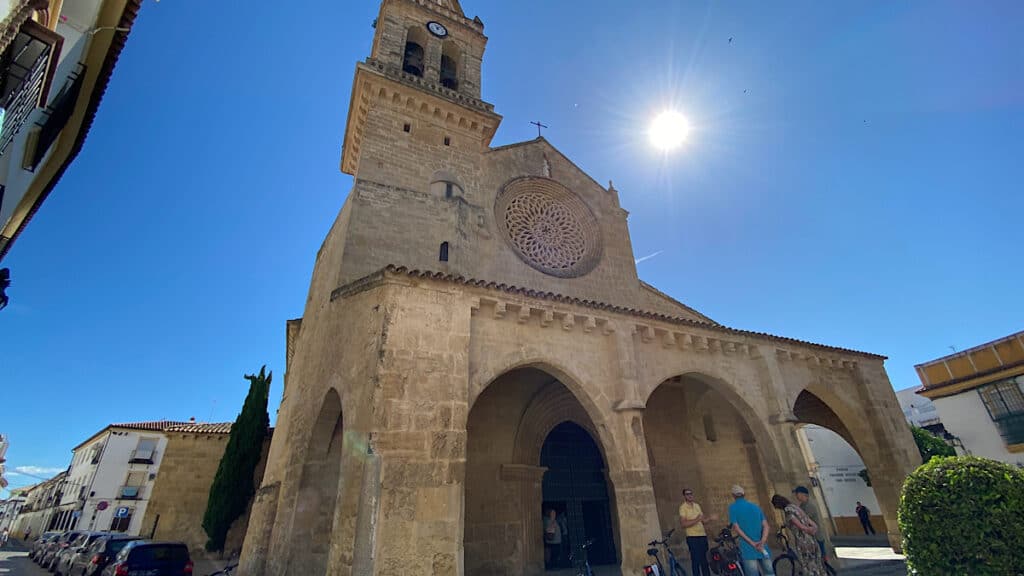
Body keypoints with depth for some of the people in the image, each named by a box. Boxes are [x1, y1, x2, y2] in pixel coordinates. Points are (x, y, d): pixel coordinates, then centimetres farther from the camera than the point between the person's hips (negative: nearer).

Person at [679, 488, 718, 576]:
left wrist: (710, 518, -4)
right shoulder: (683, 507, -9)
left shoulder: (697, 505, 12)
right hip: (692, 537, -7)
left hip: (703, 536, 7)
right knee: (696, 561, -3)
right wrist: (696, 520, -27)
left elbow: (703, 520, 15)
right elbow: (684, 524, -18)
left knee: (704, 560, 15)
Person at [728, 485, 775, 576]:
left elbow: (736, 528, -8)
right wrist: (762, 542, -10)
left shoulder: (733, 507, 1)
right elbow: (766, 526, 2)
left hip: (748, 549, -4)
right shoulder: (755, 506, 13)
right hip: (762, 548, 5)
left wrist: (752, 543, -9)